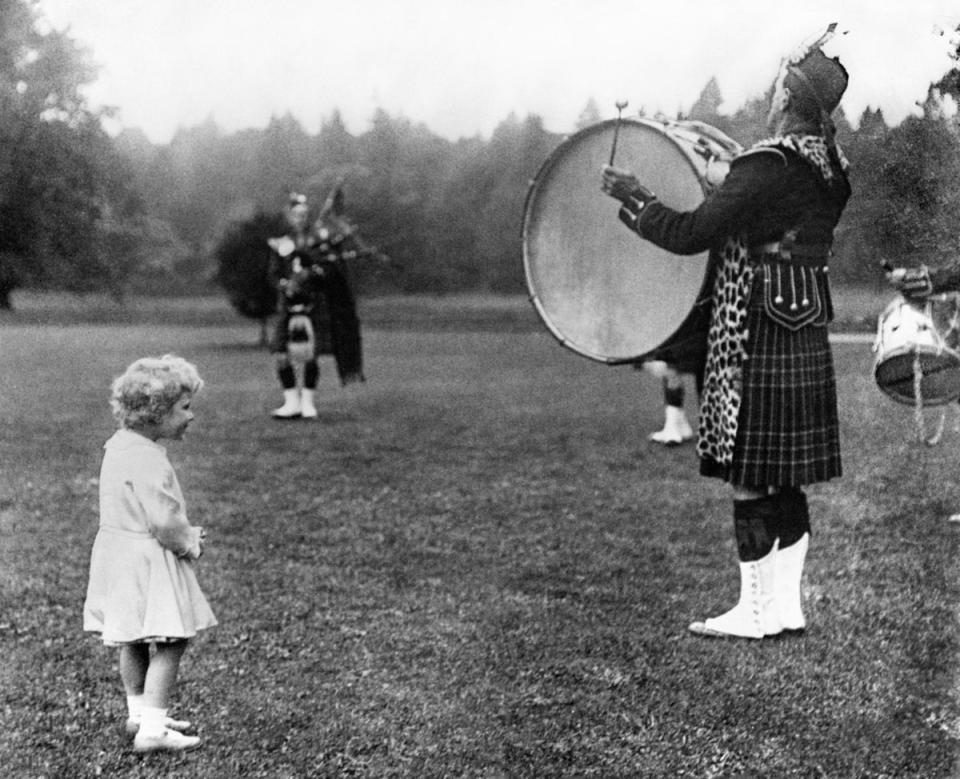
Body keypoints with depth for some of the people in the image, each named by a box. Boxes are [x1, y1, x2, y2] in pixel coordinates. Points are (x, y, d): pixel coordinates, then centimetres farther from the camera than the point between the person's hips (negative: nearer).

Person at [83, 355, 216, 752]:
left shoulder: (119, 444, 8)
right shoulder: (147, 458, -24)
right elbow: (163, 522, -26)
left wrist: (185, 533, 9)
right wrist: (190, 542, -6)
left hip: (119, 550, 11)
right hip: (146, 559, -11)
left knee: (133, 640, 20)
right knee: (171, 642, -5)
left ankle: (140, 714, 34)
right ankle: (151, 729, -5)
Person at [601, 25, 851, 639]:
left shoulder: (768, 165, -18)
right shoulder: (831, 170, 9)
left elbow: (691, 234, -19)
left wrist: (632, 196, -6)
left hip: (758, 346, -8)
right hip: (808, 341, 8)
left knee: (750, 479, 1)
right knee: (787, 481, 14)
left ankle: (756, 614, 9)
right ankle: (787, 605, 21)